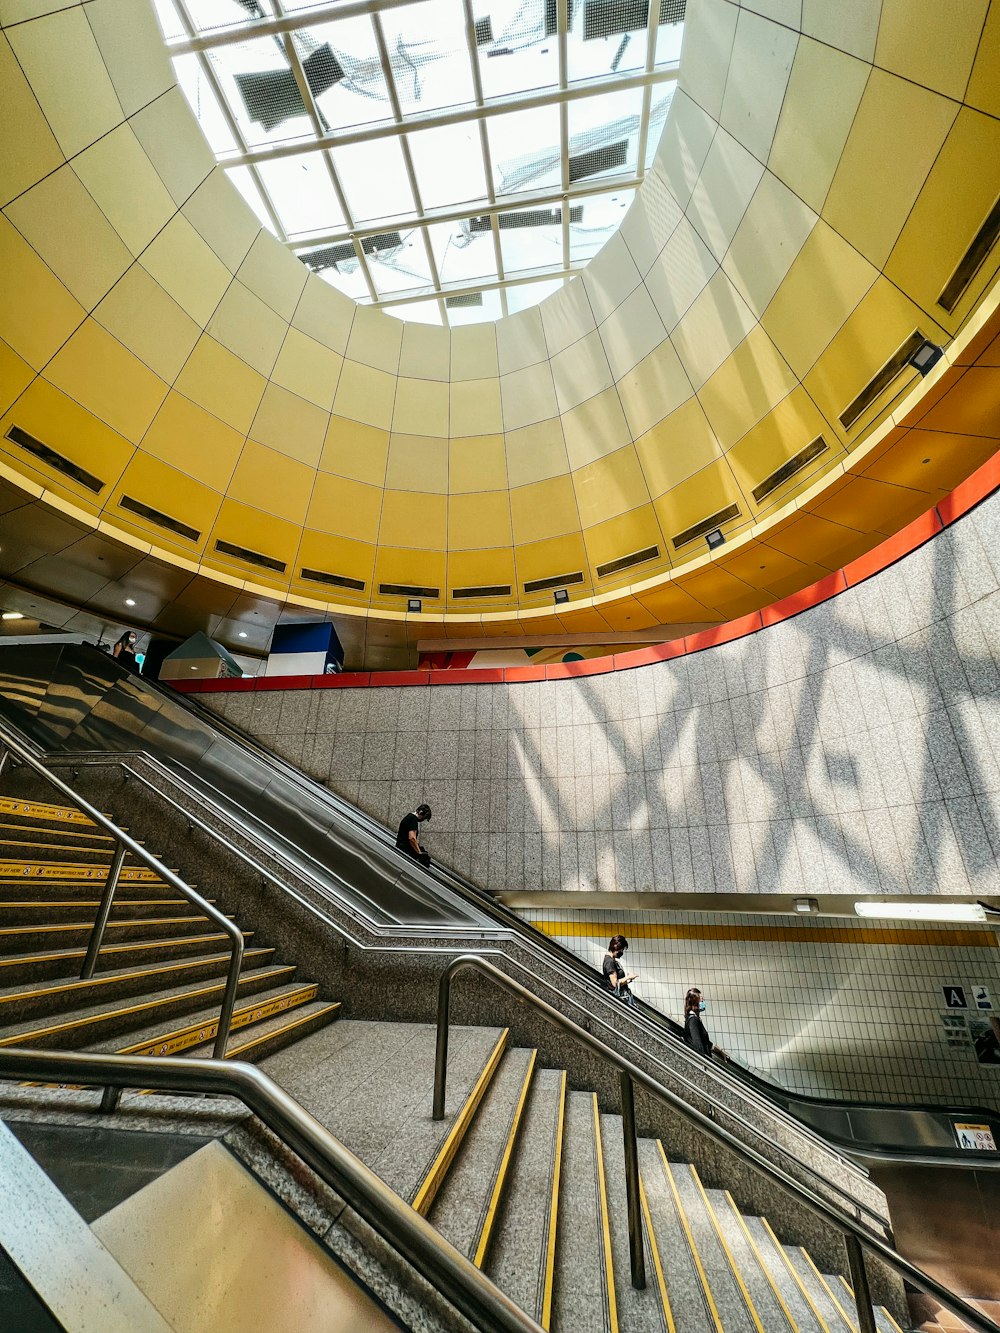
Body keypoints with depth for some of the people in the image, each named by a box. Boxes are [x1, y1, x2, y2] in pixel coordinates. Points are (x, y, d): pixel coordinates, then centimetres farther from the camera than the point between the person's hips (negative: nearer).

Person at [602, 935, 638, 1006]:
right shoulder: (610, 961, -17)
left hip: (624, 994, 9)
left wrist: (628, 977, 9)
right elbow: (615, 983, -19)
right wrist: (628, 977, -9)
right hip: (620, 996, -9)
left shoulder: (612, 960, 12)